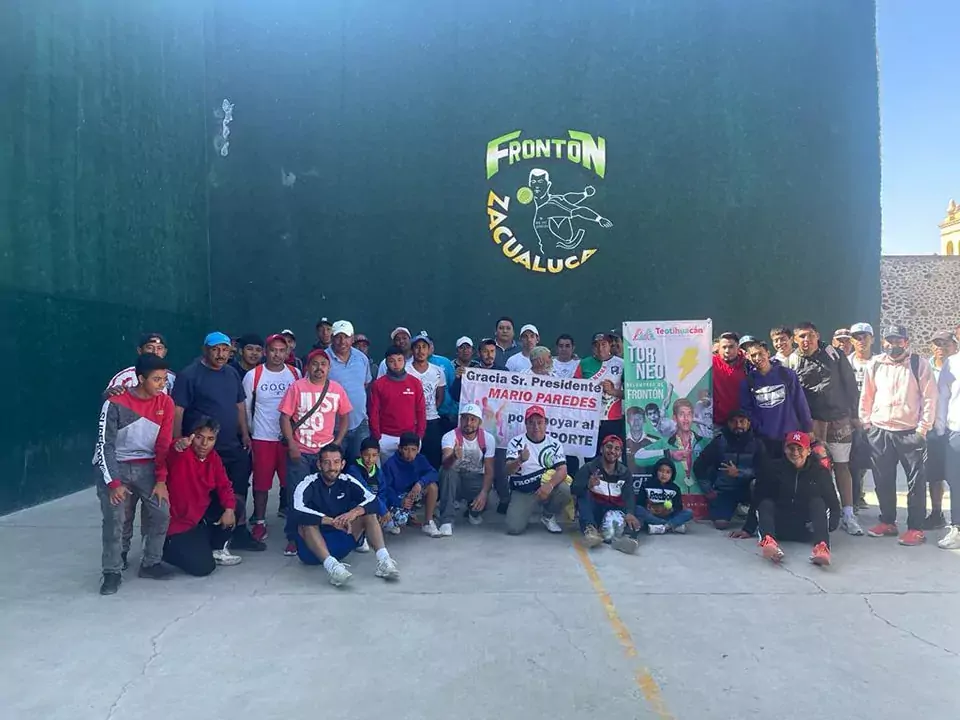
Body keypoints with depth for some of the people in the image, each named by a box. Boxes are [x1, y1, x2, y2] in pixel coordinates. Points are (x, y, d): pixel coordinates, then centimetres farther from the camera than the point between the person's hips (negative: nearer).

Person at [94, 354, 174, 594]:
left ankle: (150, 563, 10)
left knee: (162, 512, -9)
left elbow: (164, 444, -1)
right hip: (115, 466, -3)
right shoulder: (115, 404, -17)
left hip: (147, 467, 3)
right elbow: (105, 446, -15)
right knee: (114, 518, -16)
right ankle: (112, 571, 3)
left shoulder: (165, 403, -6)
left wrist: (161, 480, -5)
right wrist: (114, 483, -21)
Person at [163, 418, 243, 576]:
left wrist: (229, 509, -12)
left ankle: (217, 549, 15)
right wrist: (177, 448, -68)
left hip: (201, 514, 7)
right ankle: (169, 548, 13)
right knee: (204, 567, -14)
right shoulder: (182, 456, -21)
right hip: (178, 522, -7)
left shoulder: (213, 457, 0)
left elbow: (224, 485, 4)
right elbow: (170, 459, -45)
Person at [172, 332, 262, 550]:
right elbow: (177, 411, -15)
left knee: (238, 492, 14)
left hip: (233, 448, 7)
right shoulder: (189, 374, -11)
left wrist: (245, 433, 11)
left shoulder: (232, 374, 10)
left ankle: (239, 532, 27)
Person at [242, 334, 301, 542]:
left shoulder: (296, 374, 2)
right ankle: (259, 521, 20)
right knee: (261, 481, 6)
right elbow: (245, 407, 3)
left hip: (290, 437, 1)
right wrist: (247, 434, 3)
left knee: (290, 479, 8)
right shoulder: (253, 375, -3)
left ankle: (287, 510, 28)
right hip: (262, 438, -1)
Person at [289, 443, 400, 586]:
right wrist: (332, 521, -36)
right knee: (306, 522, -32)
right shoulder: (308, 484, -14)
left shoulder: (347, 481, -3)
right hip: (312, 548, -3)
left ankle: (383, 560, -31)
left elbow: (373, 500, -14)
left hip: (341, 541, 4)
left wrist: (354, 512, -34)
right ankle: (331, 565, -50)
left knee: (368, 513, -13)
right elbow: (296, 512, -32)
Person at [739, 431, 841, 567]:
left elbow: (833, 503, 5)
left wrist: (830, 524, -17)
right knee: (766, 504, -24)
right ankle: (768, 541, -56)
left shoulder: (820, 472, 3)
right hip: (779, 527, 0)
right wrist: (748, 529, 1)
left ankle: (821, 547, -49)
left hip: (807, 529, 0)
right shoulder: (774, 469, 1)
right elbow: (758, 500, 2)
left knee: (818, 502, -23)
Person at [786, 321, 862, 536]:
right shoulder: (792, 361, 2)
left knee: (841, 465, 5)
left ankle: (848, 514, 10)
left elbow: (850, 384, 3)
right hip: (810, 421, 0)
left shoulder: (834, 355, 0)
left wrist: (853, 414, 2)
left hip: (839, 419, 0)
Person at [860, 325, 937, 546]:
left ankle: (916, 528, 9)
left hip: (910, 432, -3)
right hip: (879, 431, 4)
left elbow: (929, 398, -5)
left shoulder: (919, 365, -4)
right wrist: (866, 423, 7)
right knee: (883, 480, 11)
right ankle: (887, 522, 24)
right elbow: (866, 396, 11)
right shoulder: (875, 365, 6)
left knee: (915, 481, 1)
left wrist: (923, 428, -9)